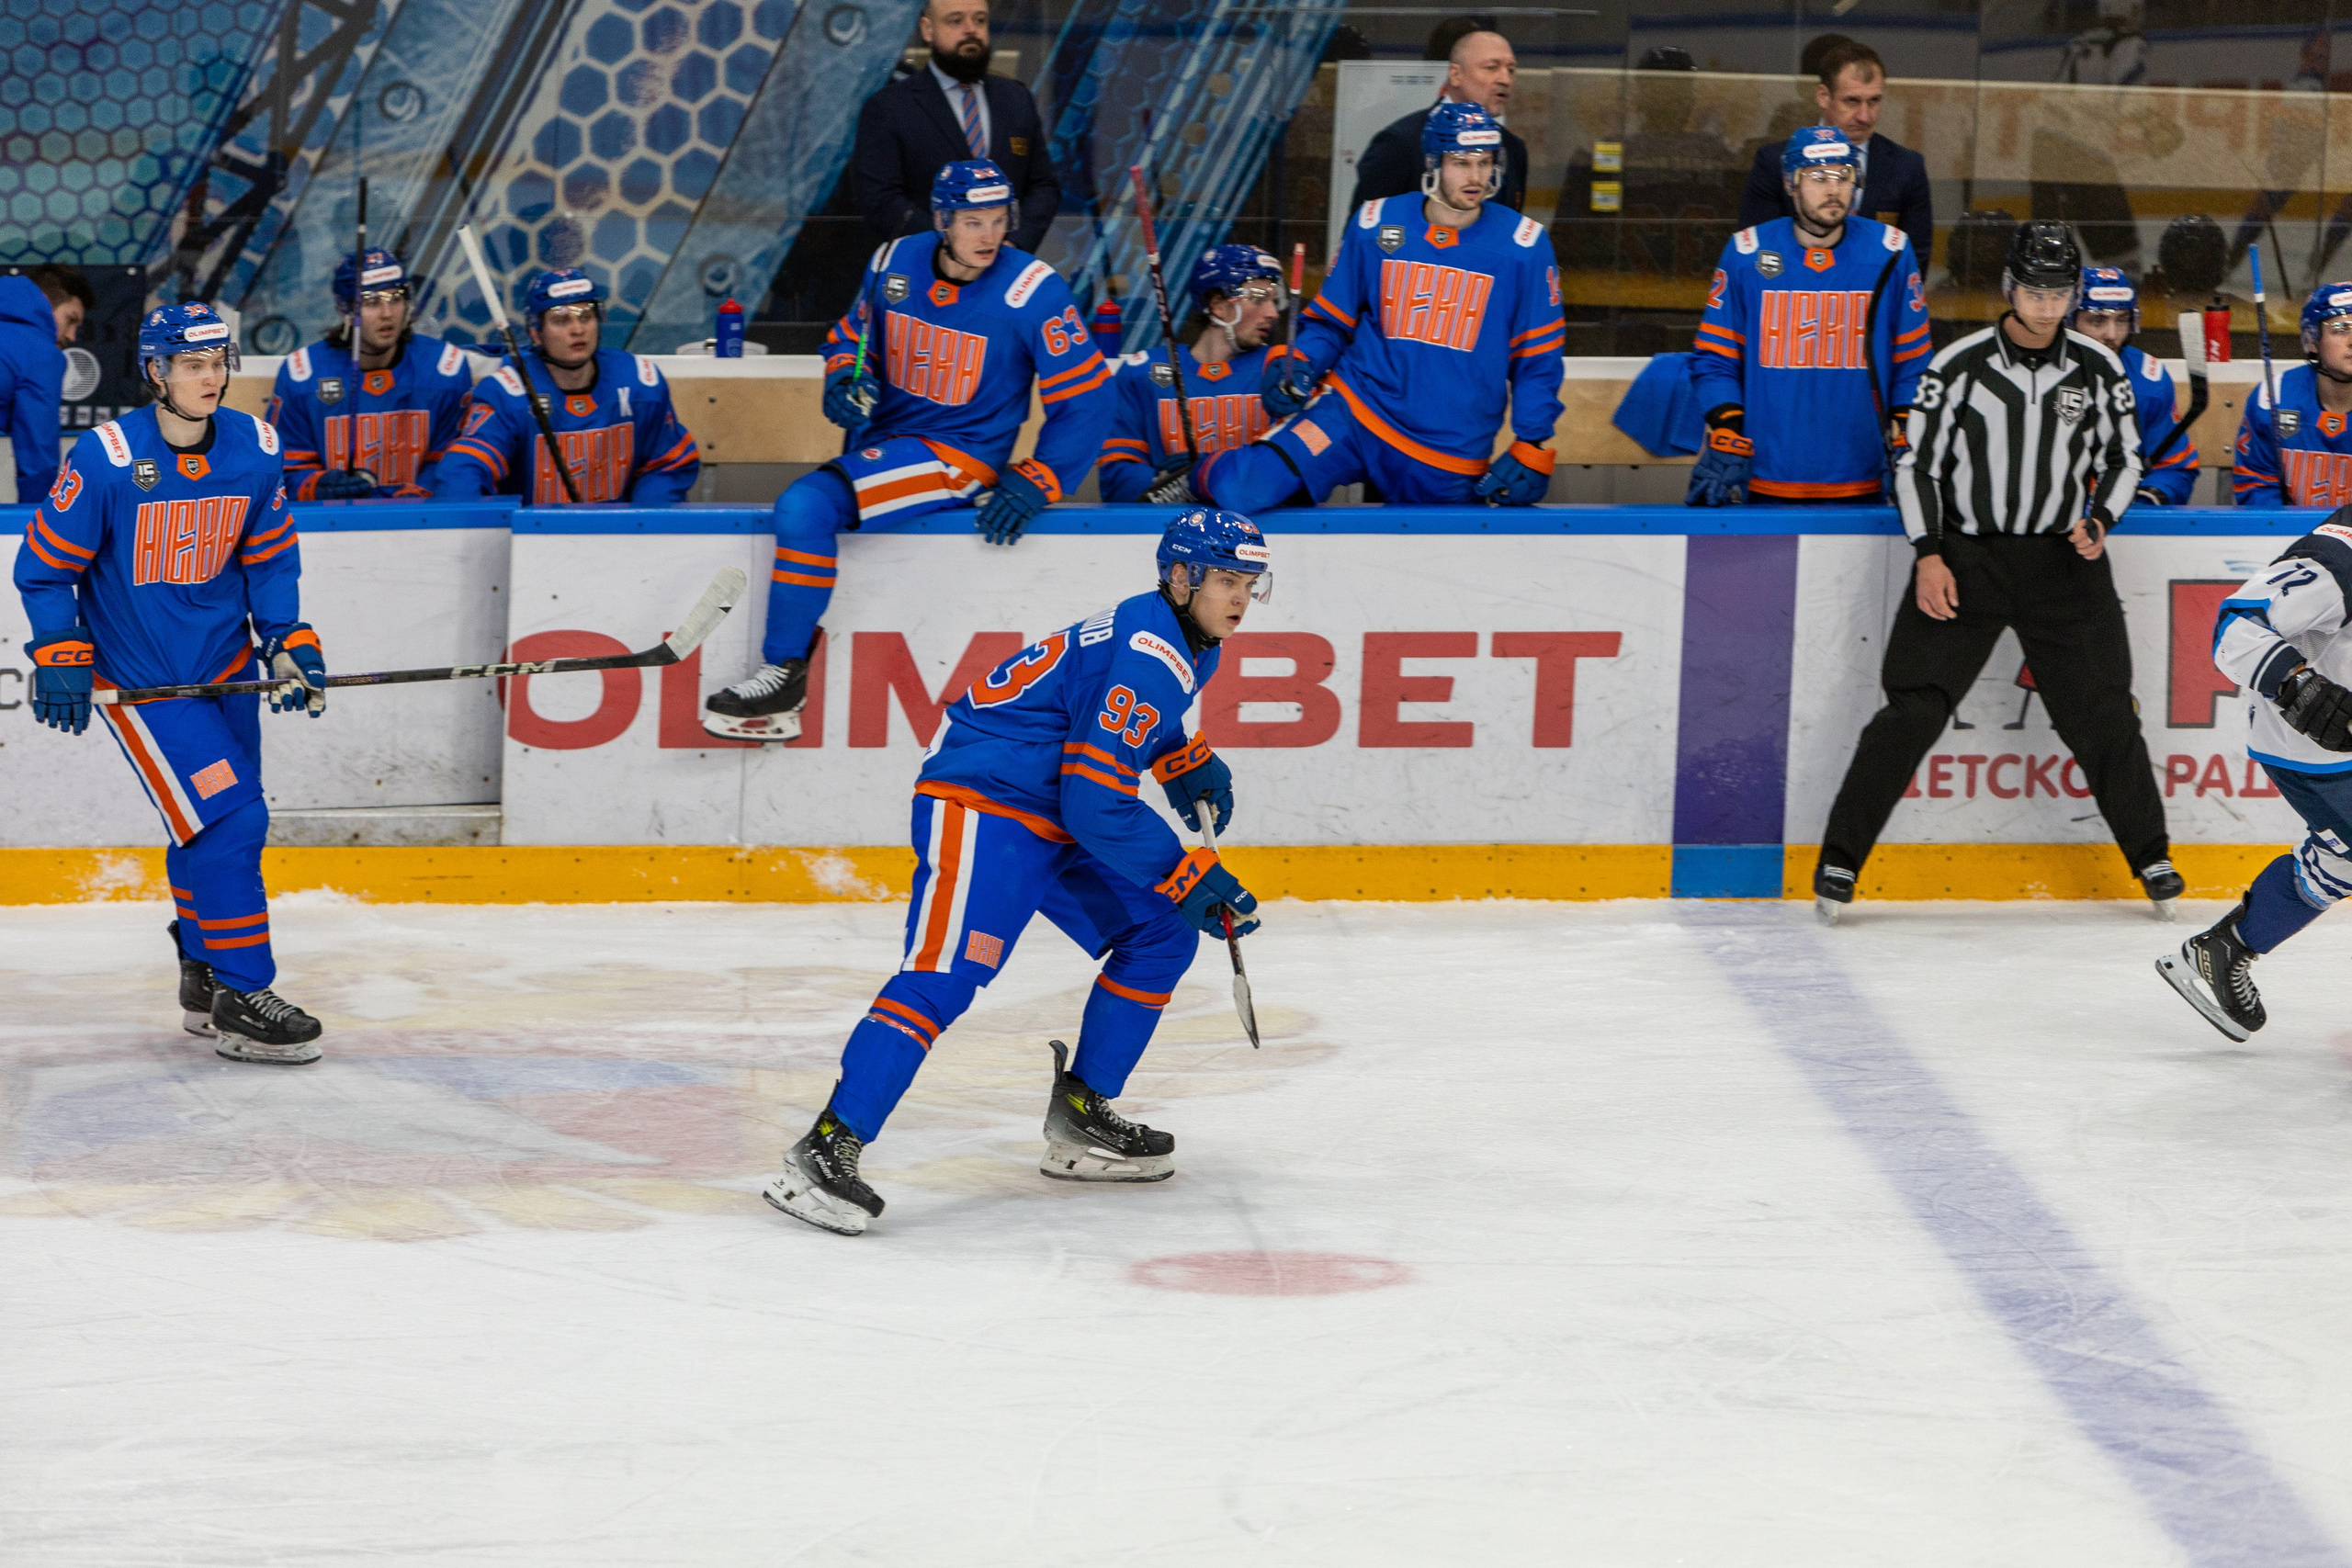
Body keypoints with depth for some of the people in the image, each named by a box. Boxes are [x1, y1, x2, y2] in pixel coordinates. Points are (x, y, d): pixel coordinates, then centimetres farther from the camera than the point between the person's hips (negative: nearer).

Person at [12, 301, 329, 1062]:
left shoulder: (254, 450, -4)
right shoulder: (106, 459, -19)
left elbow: (270, 558, 10)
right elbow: (45, 567, -9)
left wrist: (287, 641, 0)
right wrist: (60, 657, -14)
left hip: (226, 664, 6)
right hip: (138, 677, -6)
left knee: (225, 825, 13)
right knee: (226, 820, -15)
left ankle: (204, 977, 32)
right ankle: (239, 999, -10)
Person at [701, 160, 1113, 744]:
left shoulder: (1033, 291, -16)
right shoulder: (894, 264, -1)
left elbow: (1086, 400, -11)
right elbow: (854, 335, 17)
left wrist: (1034, 483, -16)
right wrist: (844, 377, -6)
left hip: (962, 458, -7)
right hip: (883, 442, 7)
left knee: (808, 504, -25)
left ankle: (783, 674, -18)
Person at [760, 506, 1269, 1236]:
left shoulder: (1191, 645, 12)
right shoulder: (1146, 650, -20)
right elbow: (1095, 801, -23)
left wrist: (1189, 763, 19)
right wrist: (1190, 877, -17)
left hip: (1051, 817, 11)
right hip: (978, 803, -11)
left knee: (1162, 936, 10)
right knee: (943, 975, -24)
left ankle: (1079, 1119, 16)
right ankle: (826, 1150, -31)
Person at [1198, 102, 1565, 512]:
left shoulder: (1523, 245, -3)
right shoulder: (1375, 225, 0)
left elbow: (1538, 357, 4)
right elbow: (1330, 320, 12)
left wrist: (1532, 447, -3)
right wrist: (1299, 369, -7)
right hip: (1355, 416, -1)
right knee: (1243, 489, -21)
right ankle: (1202, 475, 13)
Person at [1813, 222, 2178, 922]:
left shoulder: (2099, 369, 0)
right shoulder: (1959, 366, -7)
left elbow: (2124, 457, 12)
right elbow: (1917, 463, -1)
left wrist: (2099, 521, -6)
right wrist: (1928, 556, -10)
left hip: (2063, 560, 2)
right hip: (1964, 557, -2)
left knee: (2101, 712, 0)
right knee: (1913, 709, -9)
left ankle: (2151, 857, 16)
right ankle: (1841, 859, -2)